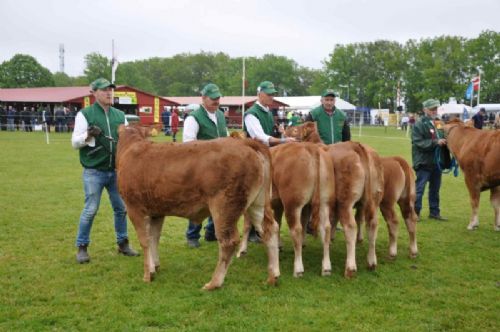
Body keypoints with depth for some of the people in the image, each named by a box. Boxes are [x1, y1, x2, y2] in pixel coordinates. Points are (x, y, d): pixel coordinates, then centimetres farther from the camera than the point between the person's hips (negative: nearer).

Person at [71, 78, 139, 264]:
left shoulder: (120, 115, 10)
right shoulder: (85, 114, -2)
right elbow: (75, 142, -5)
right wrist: (88, 135, -22)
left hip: (116, 170, 4)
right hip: (93, 171, -4)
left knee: (121, 208, 9)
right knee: (90, 210, -1)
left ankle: (123, 243, 24)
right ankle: (82, 247, 13)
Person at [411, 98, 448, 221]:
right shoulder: (419, 124, -10)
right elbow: (419, 143, -18)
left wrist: (444, 141, 0)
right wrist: (436, 142, -24)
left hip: (436, 162, 7)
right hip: (424, 162, -7)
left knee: (435, 188, 14)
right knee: (419, 188, -2)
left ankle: (434, 212, 24)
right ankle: (415, 212, 7)